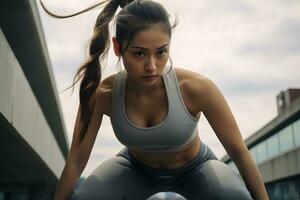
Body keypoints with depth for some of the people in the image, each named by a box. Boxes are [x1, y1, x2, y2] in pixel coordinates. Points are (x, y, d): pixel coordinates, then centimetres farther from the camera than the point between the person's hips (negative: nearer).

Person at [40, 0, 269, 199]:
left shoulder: (197, 88, -34)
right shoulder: (101, 95, -28)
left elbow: (239, 152, -23)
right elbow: (75, 161, -18)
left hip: (194, 168, -1)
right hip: (137, 168, 2)